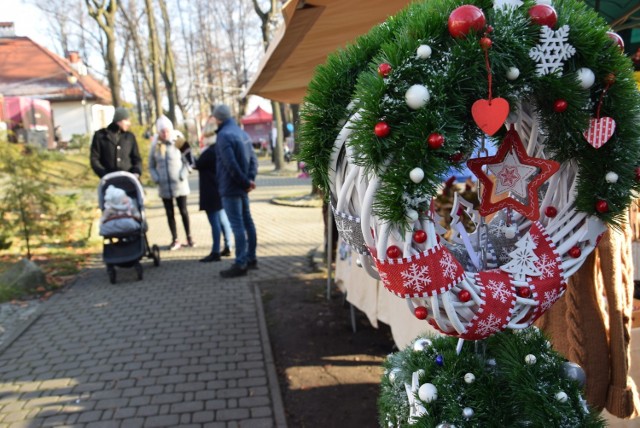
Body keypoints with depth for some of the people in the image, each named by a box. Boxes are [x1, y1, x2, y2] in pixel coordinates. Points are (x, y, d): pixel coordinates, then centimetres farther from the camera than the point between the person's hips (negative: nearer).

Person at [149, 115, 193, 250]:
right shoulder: (155, 146, 4)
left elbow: (187, 161, -2)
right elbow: (151, 166, 11)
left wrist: (183, 175, -14)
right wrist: (156, 178, -5)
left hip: (179, 185, -2)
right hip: (164, 186, 3)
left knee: (183, 211, 5)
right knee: (169, 213, 8)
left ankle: (189, 237, 19)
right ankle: (175, 239, 17)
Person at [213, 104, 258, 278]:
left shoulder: (224, 135, -15)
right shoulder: (243, 133, 13)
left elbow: (231, 164, -21)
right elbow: (253, 159, 10)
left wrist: (246, 182, -13)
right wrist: (250, 179, -2)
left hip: (230, 188, -9)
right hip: (242, 188, 9)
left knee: (237, 225, -8)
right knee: (247, 221, 13)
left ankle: (240, 264, -6)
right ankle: (251, 258, 22)